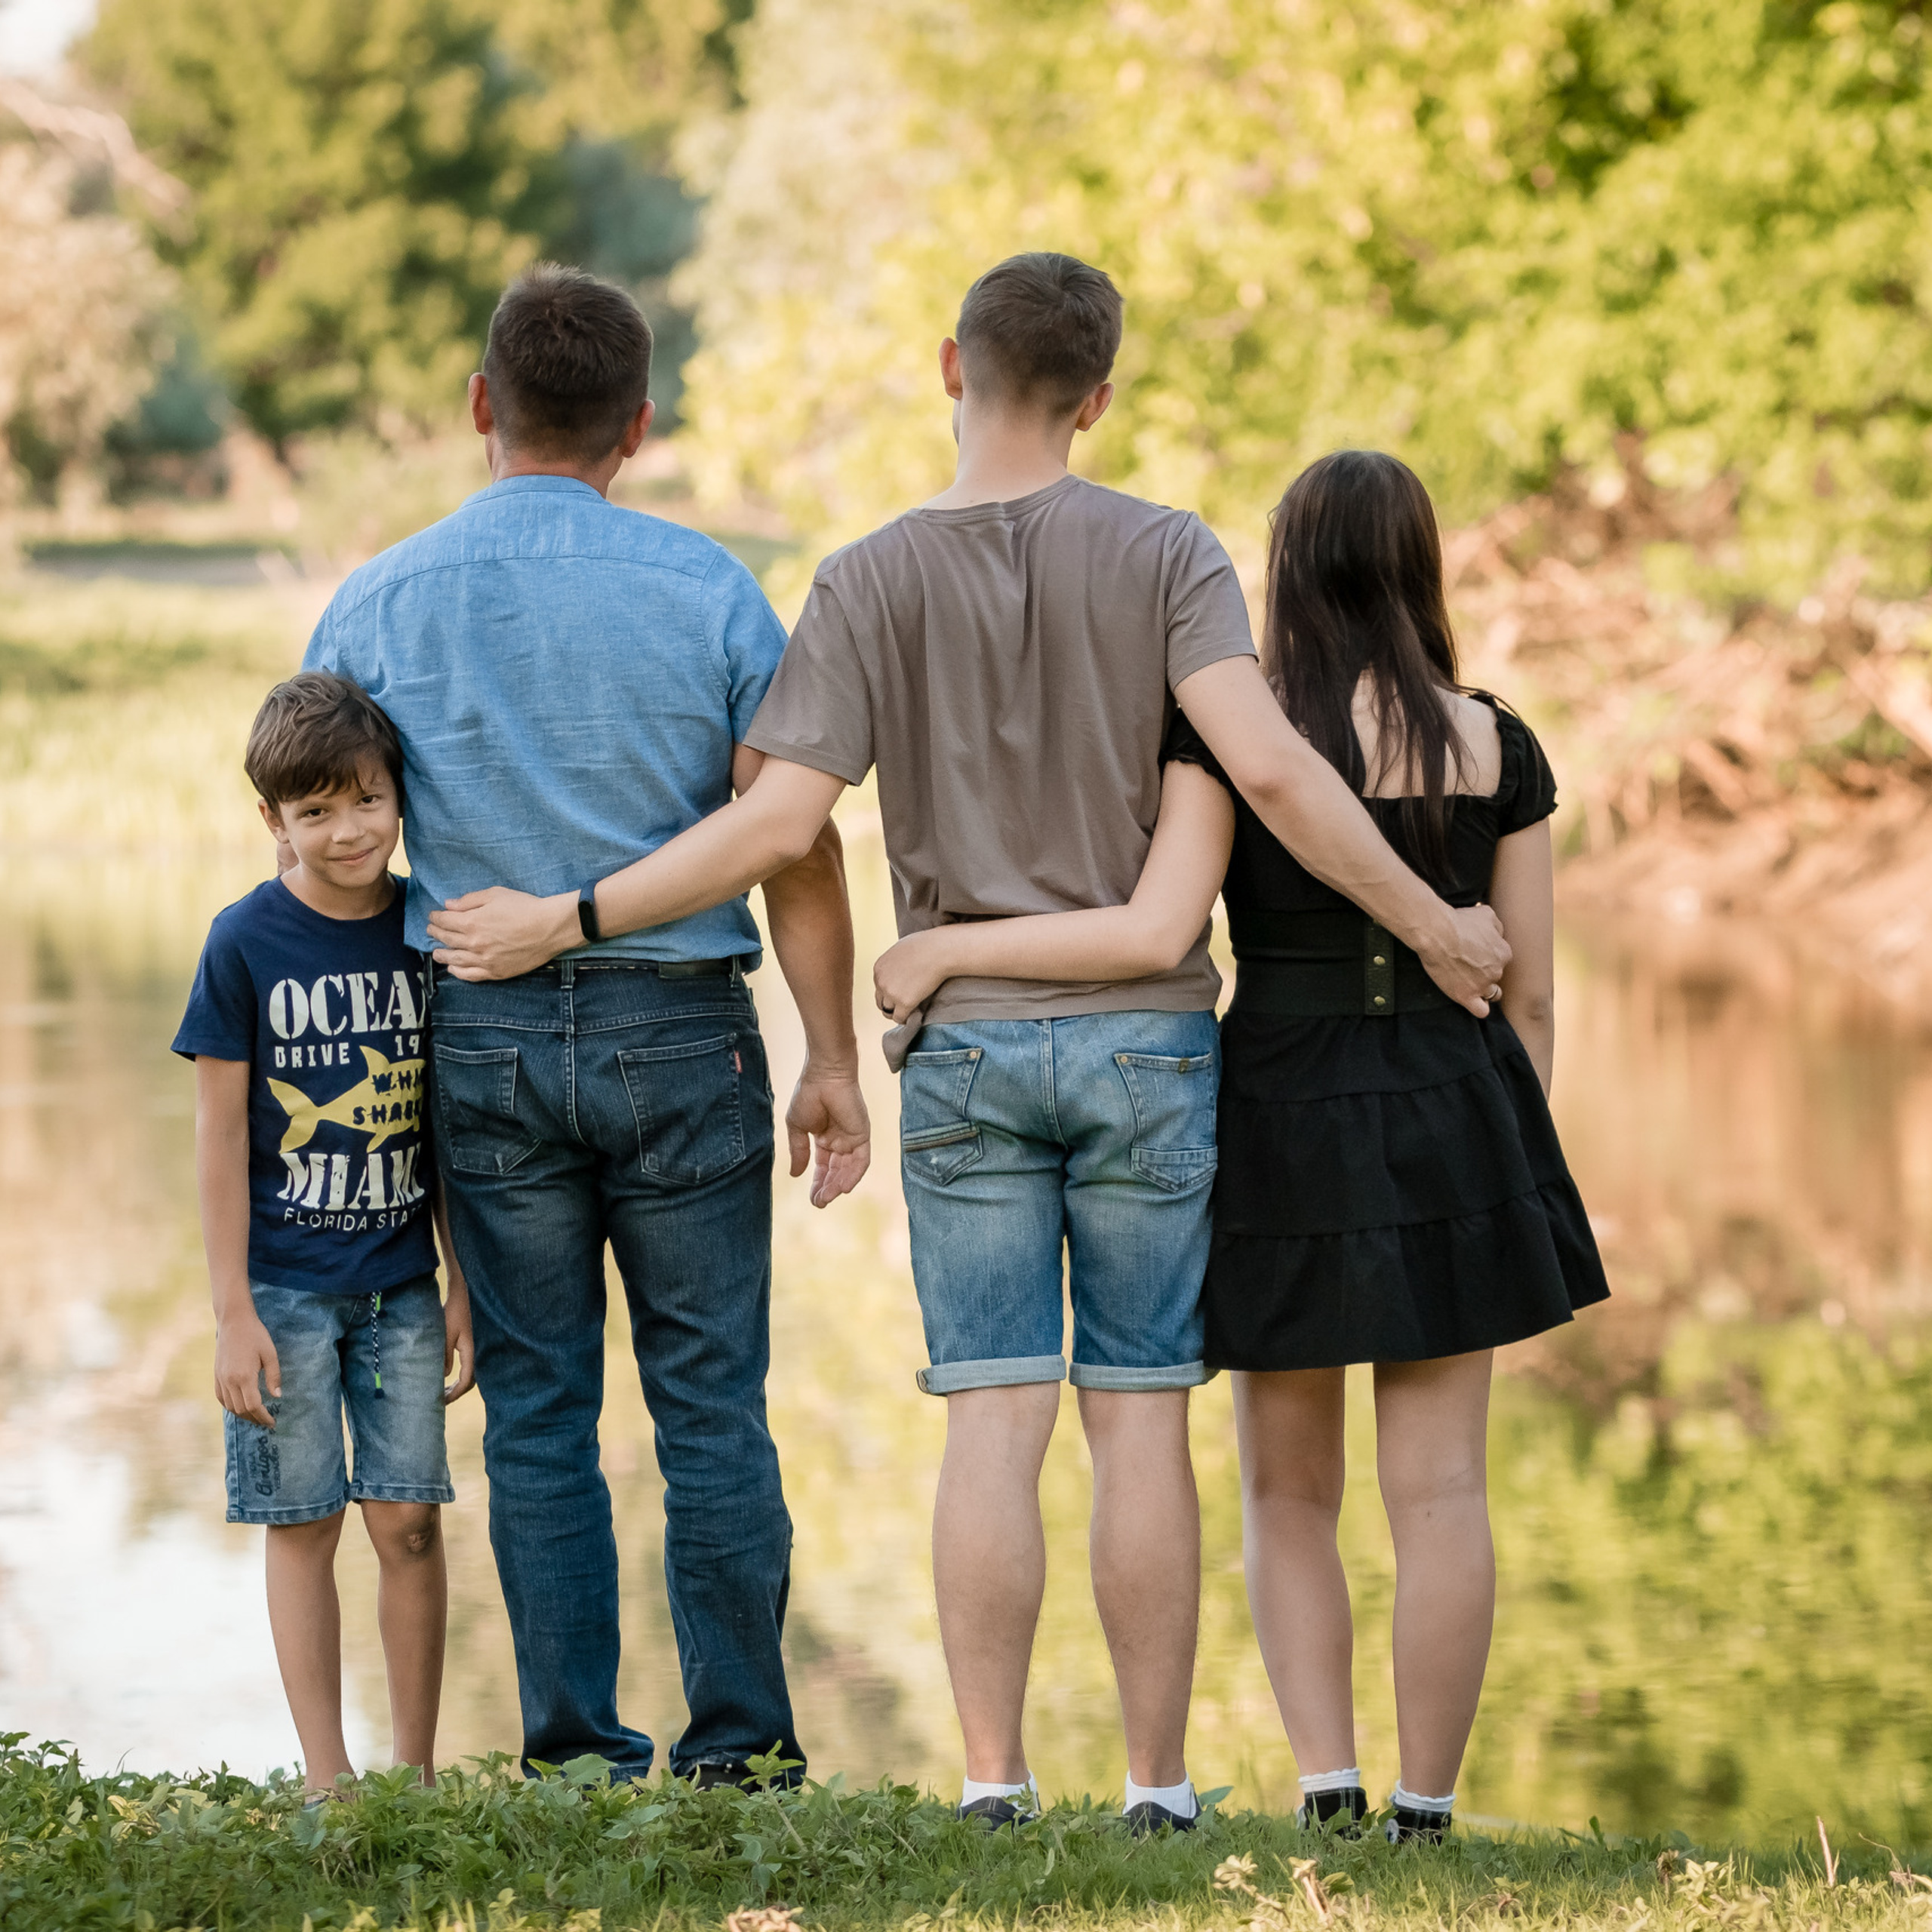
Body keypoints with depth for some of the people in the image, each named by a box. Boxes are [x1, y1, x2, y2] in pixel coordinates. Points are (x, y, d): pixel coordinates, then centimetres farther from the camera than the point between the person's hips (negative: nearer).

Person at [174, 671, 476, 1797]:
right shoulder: (246, 944, -9)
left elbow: (450, 1125, 8)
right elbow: (221, 1134, -6)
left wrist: (464, 1286, 7)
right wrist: (235, 1312, -9)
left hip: (402, 1282, 2)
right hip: (284, 1287, -2)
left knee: (410, 1521, 1)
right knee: (304, 1524, 3)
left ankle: (418, 1772, 12)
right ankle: (327, 1779, 9)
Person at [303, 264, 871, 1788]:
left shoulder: (379, 605, 3)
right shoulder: (706, 588, -2)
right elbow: (795, 841, -4)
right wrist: (834, 1060, 0)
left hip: (481, 1034, 1)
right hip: (680, 1029, -1)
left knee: (537, 1409, 7)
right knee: (712, 1403, 4)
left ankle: (576, 1747, 7)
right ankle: (739, 1738, 6)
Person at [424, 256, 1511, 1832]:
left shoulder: (871, 583, -3)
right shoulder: (1165, 556, -4)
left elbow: (779, 825, -11)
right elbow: (1270, 768, -17)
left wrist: (563, 922, -2)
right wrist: (1430, 926, -8)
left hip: (969, 1047, 0)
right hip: (1146, 1042, 0)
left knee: (996, 1418, 1)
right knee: (1141, 1418, 3)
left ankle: (993, 1779, -1)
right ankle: (1157, 1786, 7)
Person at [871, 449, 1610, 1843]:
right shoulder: (1497, 747, 1)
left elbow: (1158, 932, -19)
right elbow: (1529, 993, 3)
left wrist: (946, 949, -10)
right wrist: (1516, 1164, 15)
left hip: (1281, 1121, -1)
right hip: (1452, 1125, 1)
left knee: (1289, 1491, 11)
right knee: (1438, 1488, 4)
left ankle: (1330, 1791, -2)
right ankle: (1422, 1819, 4)